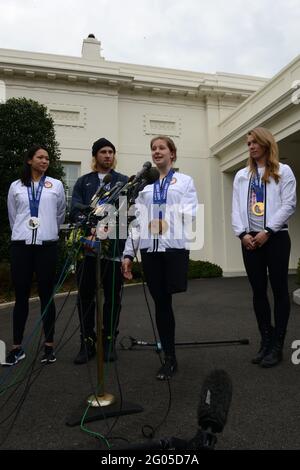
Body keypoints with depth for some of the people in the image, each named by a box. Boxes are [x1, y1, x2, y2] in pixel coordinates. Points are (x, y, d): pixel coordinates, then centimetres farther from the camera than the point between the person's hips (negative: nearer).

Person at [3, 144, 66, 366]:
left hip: (47, 245, -1)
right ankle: (17, 347, 16)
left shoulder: (56, 185, 6)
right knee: (21, 297, 5)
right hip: (21, 245, 1)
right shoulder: (16, 186, 8)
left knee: (47, 296, 4)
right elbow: (13, 217, 16)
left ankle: (49, 345, 14)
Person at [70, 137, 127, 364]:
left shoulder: (124, 181, 11)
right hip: (87, 244, 1)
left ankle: (109, 341, 20)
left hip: (114, 246, -1)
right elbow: (76, 210, 1)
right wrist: (90, 231, -17)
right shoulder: (83, 182, 14)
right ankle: (87, 342, 17)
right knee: (85, 296, 5)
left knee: (113, 296, 5)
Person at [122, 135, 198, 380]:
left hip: (175, 248, -3)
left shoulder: (185, 181, 8)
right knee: (160, 302, 6)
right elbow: (137, 220, 12)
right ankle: (169, 357, 18)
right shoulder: (145, 184, 16)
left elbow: (191, 214, -4)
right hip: (149, 249, 3)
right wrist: (129, 253, 6)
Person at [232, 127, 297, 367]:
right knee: (259, 291, 6)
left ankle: (277, 345, 9)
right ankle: (266, 341, 17)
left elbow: (289, 204, -5)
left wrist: (267, 231, -14)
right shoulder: (242, 175, 15)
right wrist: (242, 233, -7)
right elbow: (237, 207, 8)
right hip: (250, 240, 4)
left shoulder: (283, 171, 5)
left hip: (276, 237, -3)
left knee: (279, 290, 1)